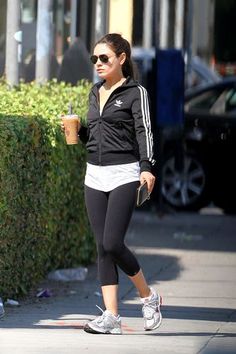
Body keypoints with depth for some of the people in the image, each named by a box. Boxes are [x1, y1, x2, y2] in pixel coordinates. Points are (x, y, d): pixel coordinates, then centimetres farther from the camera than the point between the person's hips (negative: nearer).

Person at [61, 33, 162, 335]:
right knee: (103, 247, 0)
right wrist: (76, 131, 5)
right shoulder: (95, 92, 17)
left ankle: (148, 296, 9)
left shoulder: (135, 92, -2)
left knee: (112, 244, -14)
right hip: (94, 176, 6)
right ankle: (111, 317, -1)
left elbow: (144, 132, -11)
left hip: (124, 174, -6)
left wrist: (146, 167, -24)